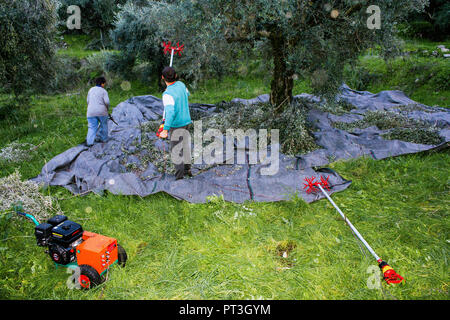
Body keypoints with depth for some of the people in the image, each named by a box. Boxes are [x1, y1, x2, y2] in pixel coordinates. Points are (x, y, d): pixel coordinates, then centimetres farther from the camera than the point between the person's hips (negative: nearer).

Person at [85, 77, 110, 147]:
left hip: (91, 112, 3)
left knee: (92, 127, 3)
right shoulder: (103, 91, -2)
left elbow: (88, 101, 14)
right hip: (102, 112, -3)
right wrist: (107, 109, 4)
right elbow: (107, 102, -12)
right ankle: (103, 139, 28)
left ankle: (89, 142, -9)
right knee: (103, 125, 17)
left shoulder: (91, 90, 13)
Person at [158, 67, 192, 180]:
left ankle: (179, 176, 8)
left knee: (176, 150, 2)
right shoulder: (181, 84, -2)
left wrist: (165, 130, -37)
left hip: (176, 125, -8)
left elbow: (170, 112, -33)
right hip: (186, 121, 8)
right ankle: (187, 169, 35)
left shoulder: (168, 94, -24)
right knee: (185, 145, 21)